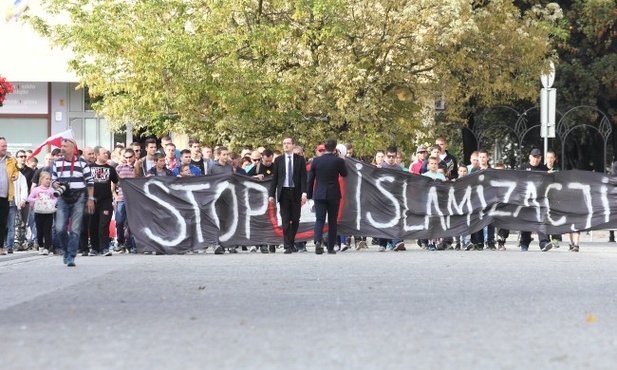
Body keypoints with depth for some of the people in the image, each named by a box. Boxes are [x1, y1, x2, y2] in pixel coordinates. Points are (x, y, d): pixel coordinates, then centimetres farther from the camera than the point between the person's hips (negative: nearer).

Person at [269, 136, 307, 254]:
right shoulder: (278, 160, 7)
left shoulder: (300, 159, 4)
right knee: (285, 220, -4)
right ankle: (287, 246, -5)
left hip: (296, 192, 0)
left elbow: (303, 177, 0)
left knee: (295, 219, 4)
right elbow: (274, 178, 7)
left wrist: (304, 192, -11)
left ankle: (291, 243, 19)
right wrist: (271, 194, 1)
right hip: (283, 192, 0)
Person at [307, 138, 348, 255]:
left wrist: (309, 194, 13)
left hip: (319, 194, 1)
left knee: (319, 219, 1)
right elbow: (344, 174, 11)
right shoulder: (338, 161, -8)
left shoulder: (316, 161, -1)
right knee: (332, 221, 9)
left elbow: (310, 179, 3)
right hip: (334, 195, -1)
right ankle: (331, 248, 10)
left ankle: (318, 241, -23)